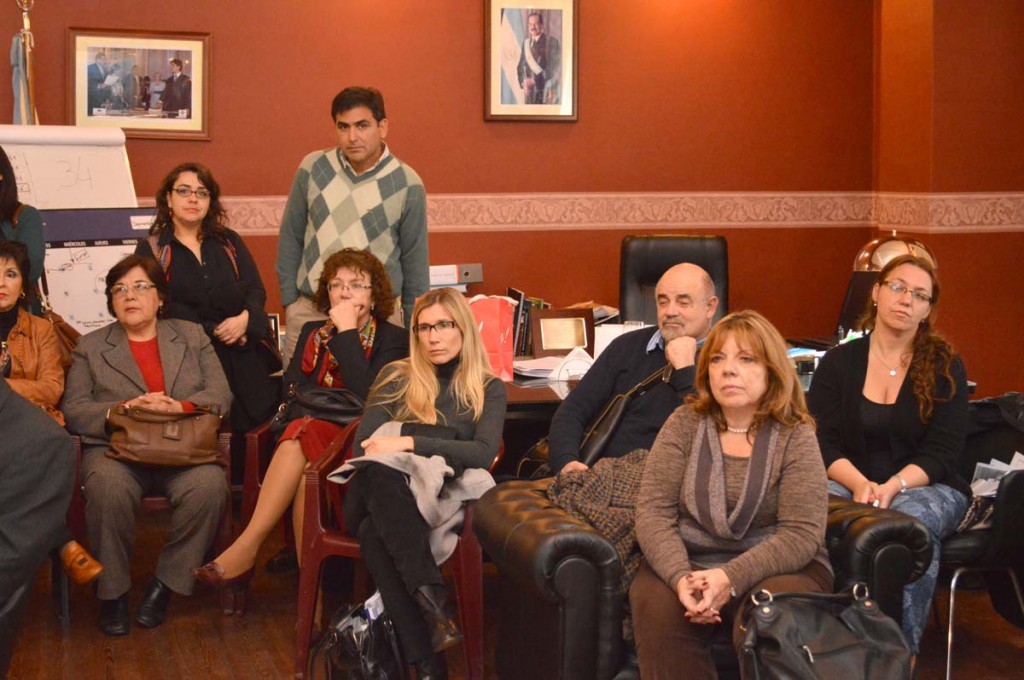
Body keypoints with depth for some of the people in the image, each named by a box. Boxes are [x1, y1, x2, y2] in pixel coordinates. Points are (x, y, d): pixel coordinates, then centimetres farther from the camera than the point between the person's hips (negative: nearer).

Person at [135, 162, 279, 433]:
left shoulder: (229, 242, 19)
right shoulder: (151, 248, 8)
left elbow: (256, 289, 9)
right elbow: (165, 307, -4)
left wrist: (245, 319, -13)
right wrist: (215, 332, -13)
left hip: (245, 358, 3)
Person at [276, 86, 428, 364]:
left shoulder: (408, 184, -3)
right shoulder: (312, 168, 2)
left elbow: (415, 260, 4)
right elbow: (290, 239, 10)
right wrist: (290, 301, 7)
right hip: (309, 312, 2)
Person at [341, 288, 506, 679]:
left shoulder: (488, 388, 11)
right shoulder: (396, 377, 15)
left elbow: (484, 454, -8)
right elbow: (362, 447, 3)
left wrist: (409, 444, -18)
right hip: (376, 496, 1)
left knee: (375, 531, -37)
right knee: (379, 470, -38)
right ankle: (430, 608, -48)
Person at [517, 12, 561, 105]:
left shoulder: (552, 42, -4)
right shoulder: (526, 43, 12)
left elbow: (556, 68, -6)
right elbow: (521, 66, 16)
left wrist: (535, 80, -9)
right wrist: (523, 82, -2)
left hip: (546, 90, -5)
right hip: (530, 91, 5)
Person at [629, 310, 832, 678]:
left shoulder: (796, 437, -4)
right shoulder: (684, 423, 2)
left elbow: (801, 534, -13)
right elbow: (653, 512, -5)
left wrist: (731, 578, -27)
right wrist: (680, 576, -25)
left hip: (776, 566, -1)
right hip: (686, 563, 2)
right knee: (658, 606, -31)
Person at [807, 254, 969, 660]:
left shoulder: (946, 367, 3)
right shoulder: (838, 362, 5)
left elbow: (941, 452, -5)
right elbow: (821, 442, -2)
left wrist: (893, 486, -23)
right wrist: (860, 484, -22)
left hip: (926, 486, 0)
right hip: (852, 483, 1)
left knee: (912, 520, -37)